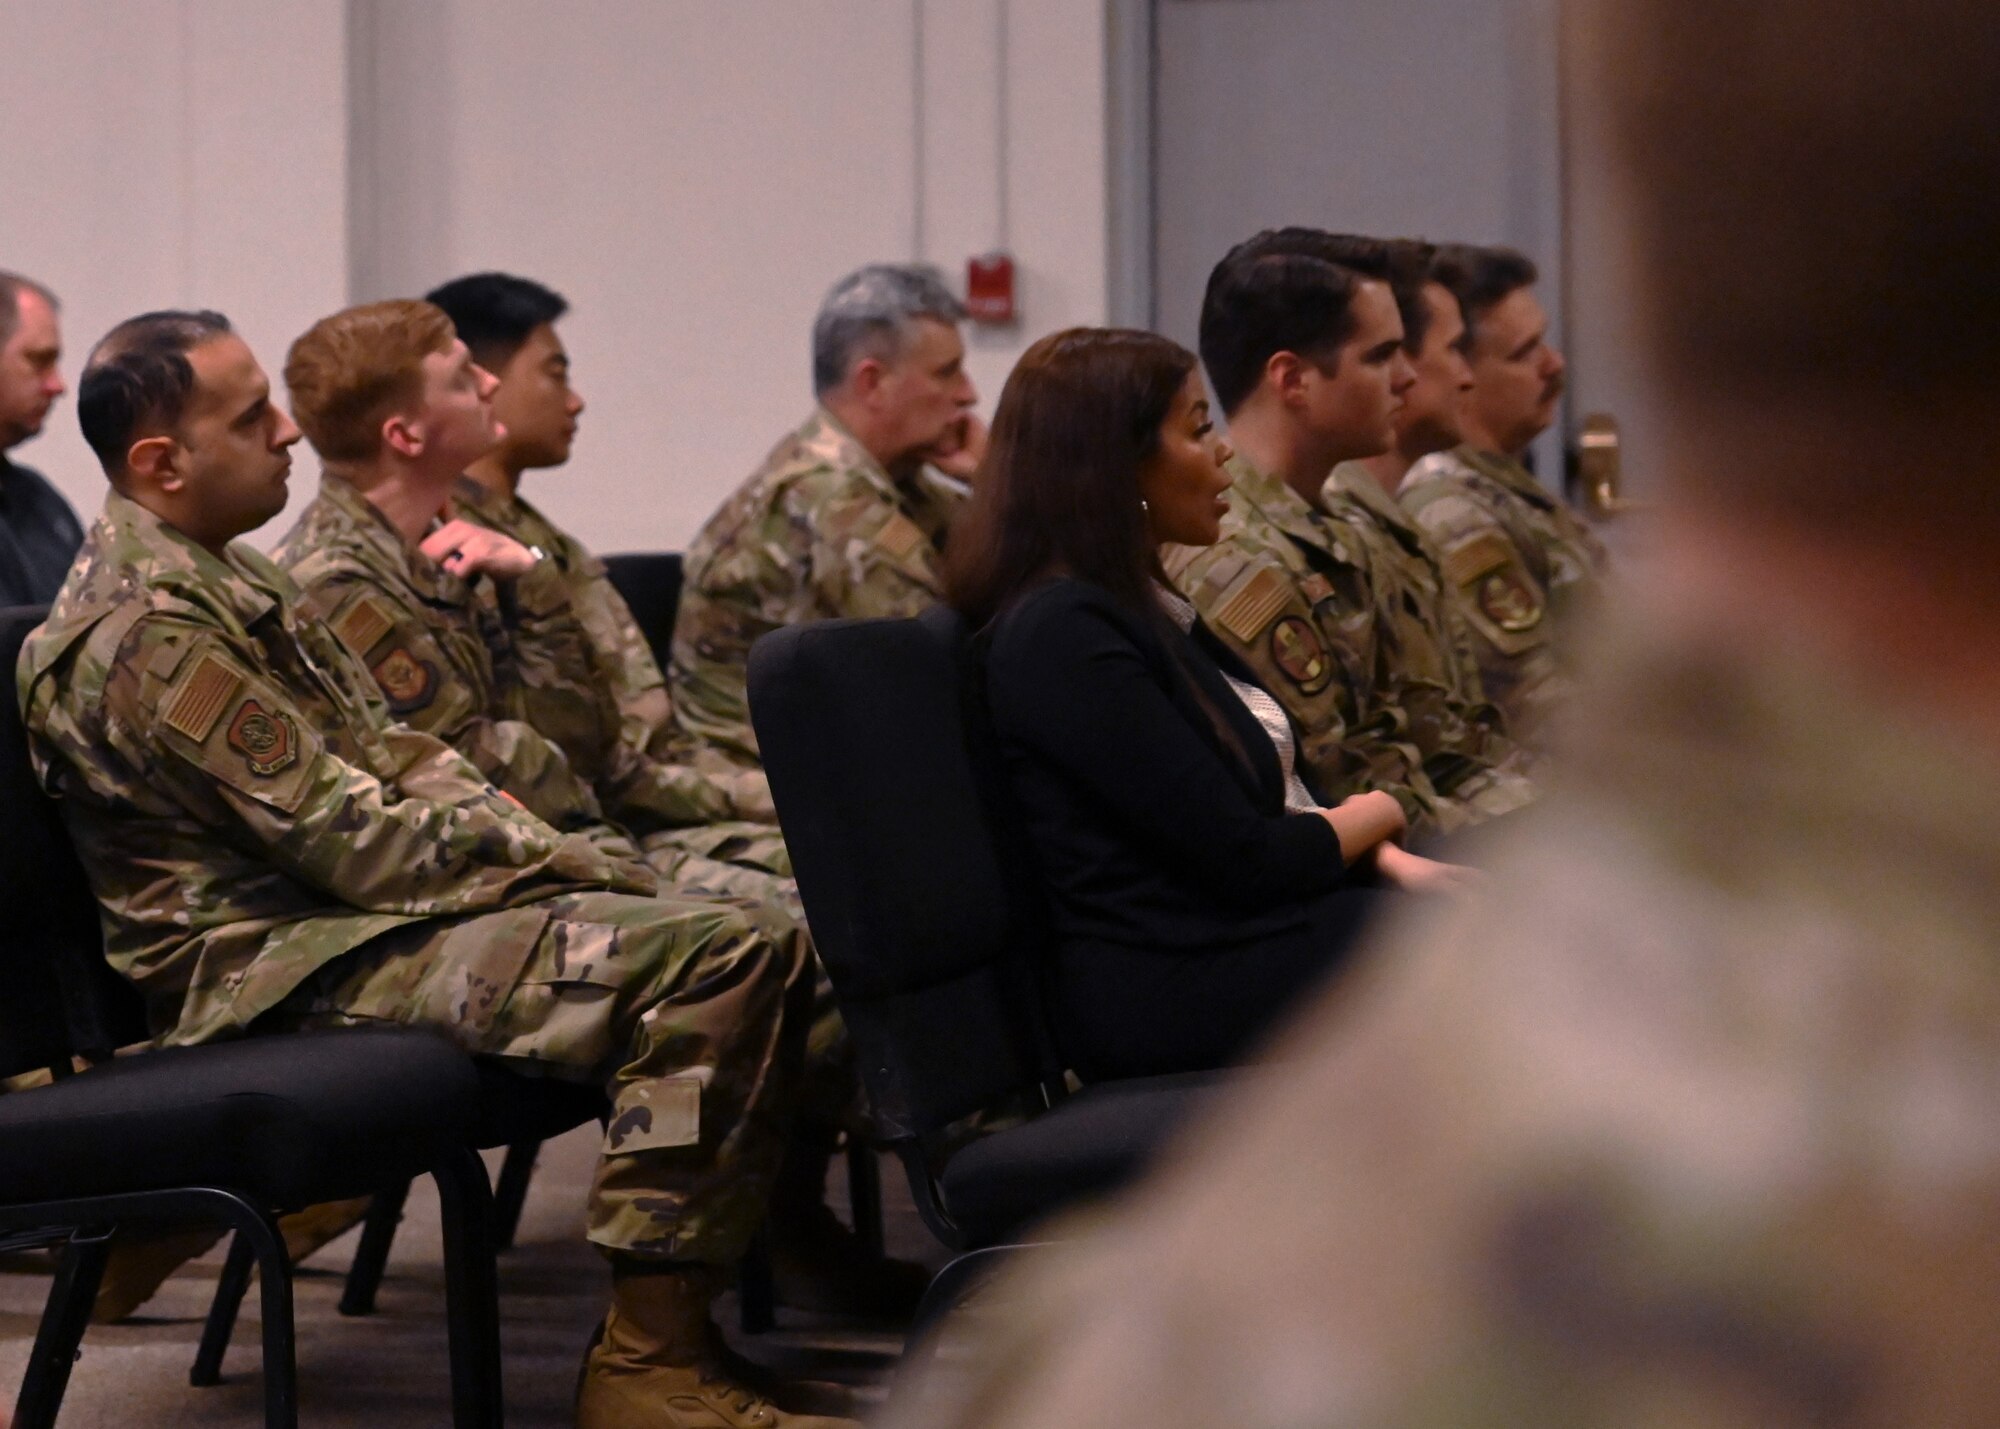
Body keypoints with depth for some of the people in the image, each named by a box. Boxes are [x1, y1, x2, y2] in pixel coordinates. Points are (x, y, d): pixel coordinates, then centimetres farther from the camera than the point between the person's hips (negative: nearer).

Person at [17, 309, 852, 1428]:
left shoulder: (222, 575, 15)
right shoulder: (152, 639, -19)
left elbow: (397, 753, 18)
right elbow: (358, 843, -19)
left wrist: (550, 854, 3)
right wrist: (562, 866, -10)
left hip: (350, 909, 11)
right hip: (294, 966, -11)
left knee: (751, 943, 3)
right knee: (720, 961, -25)